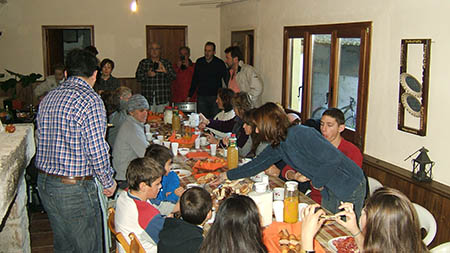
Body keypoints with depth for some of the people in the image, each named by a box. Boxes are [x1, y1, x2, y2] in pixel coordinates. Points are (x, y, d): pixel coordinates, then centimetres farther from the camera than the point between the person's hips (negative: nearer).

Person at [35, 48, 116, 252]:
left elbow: (41, 138, 14)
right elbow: (97, 150, -18)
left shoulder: (48, 98, 8)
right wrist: (108, 182, -4)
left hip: (44, 182, 8)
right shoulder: (90, 100, -16)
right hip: (74, 188, -8)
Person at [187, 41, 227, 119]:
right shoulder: (199, 62, 7)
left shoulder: (220, 63, -2)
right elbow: (194, 80, 14)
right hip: (201, 97, 3)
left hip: (215, 97, -2)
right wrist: (189, 95, 11)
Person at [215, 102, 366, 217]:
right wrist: (228, 175, 17)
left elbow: (334, 159, -28)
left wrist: (317, 181, -15)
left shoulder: (299, 134, -25)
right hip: (329, 188, 8)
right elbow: (257, 164, 14)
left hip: (349, 185, -8)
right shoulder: (278, 146, 2)